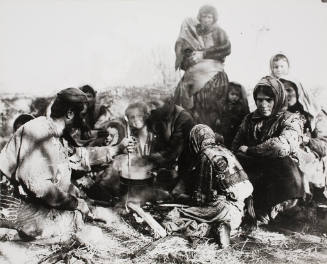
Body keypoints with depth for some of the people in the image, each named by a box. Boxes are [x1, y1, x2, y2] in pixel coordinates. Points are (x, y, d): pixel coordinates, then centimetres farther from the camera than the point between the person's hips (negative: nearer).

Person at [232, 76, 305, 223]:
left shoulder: (290, 120, 1)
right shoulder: (249, 119, 16)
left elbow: (281, 146, -20)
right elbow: (235, 147, 10)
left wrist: (250, 150, -10)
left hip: (281, 173, -2)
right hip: (252, 171, 3)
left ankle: (265, 211, -14)